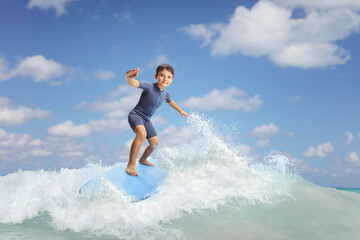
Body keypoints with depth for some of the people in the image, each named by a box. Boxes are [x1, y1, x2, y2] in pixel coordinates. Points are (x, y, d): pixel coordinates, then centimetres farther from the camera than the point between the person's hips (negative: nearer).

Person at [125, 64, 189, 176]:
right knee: (142, 133, -37)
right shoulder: (149, 86, -25)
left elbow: (170, 101, 22)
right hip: (136, 115, -8)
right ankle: (131, 165, -30)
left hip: (146, 119, 8)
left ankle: (143, 159, 49)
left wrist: (180, 110, 35)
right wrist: (129, 78, -68)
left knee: (155, 143, 18)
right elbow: (134, 83, -44)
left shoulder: (165, 93, -3)